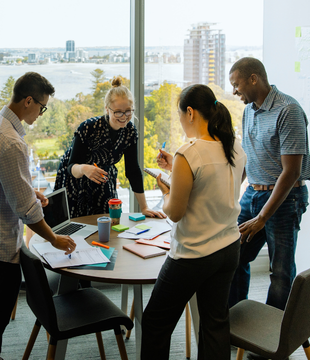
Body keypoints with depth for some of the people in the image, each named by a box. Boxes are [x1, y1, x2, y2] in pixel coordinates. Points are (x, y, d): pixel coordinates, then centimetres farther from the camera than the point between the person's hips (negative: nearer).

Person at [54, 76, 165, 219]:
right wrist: (83, 169, -51)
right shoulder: (88, 128, -28)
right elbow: (72, 167, -27)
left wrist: (144, 208, -8)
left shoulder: (130, 131, -15)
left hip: (102, 183, 4)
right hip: (74, 182, -4)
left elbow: (133, 170, -8)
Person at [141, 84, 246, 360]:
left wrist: (165, 192, 4)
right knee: (216, 322, 17)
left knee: (155, 324, 11)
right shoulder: (237, 149, 0)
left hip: (193, 256, -7)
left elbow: (175, 213, -16)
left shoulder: (187, 155, -23)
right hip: (230, 247, 7)